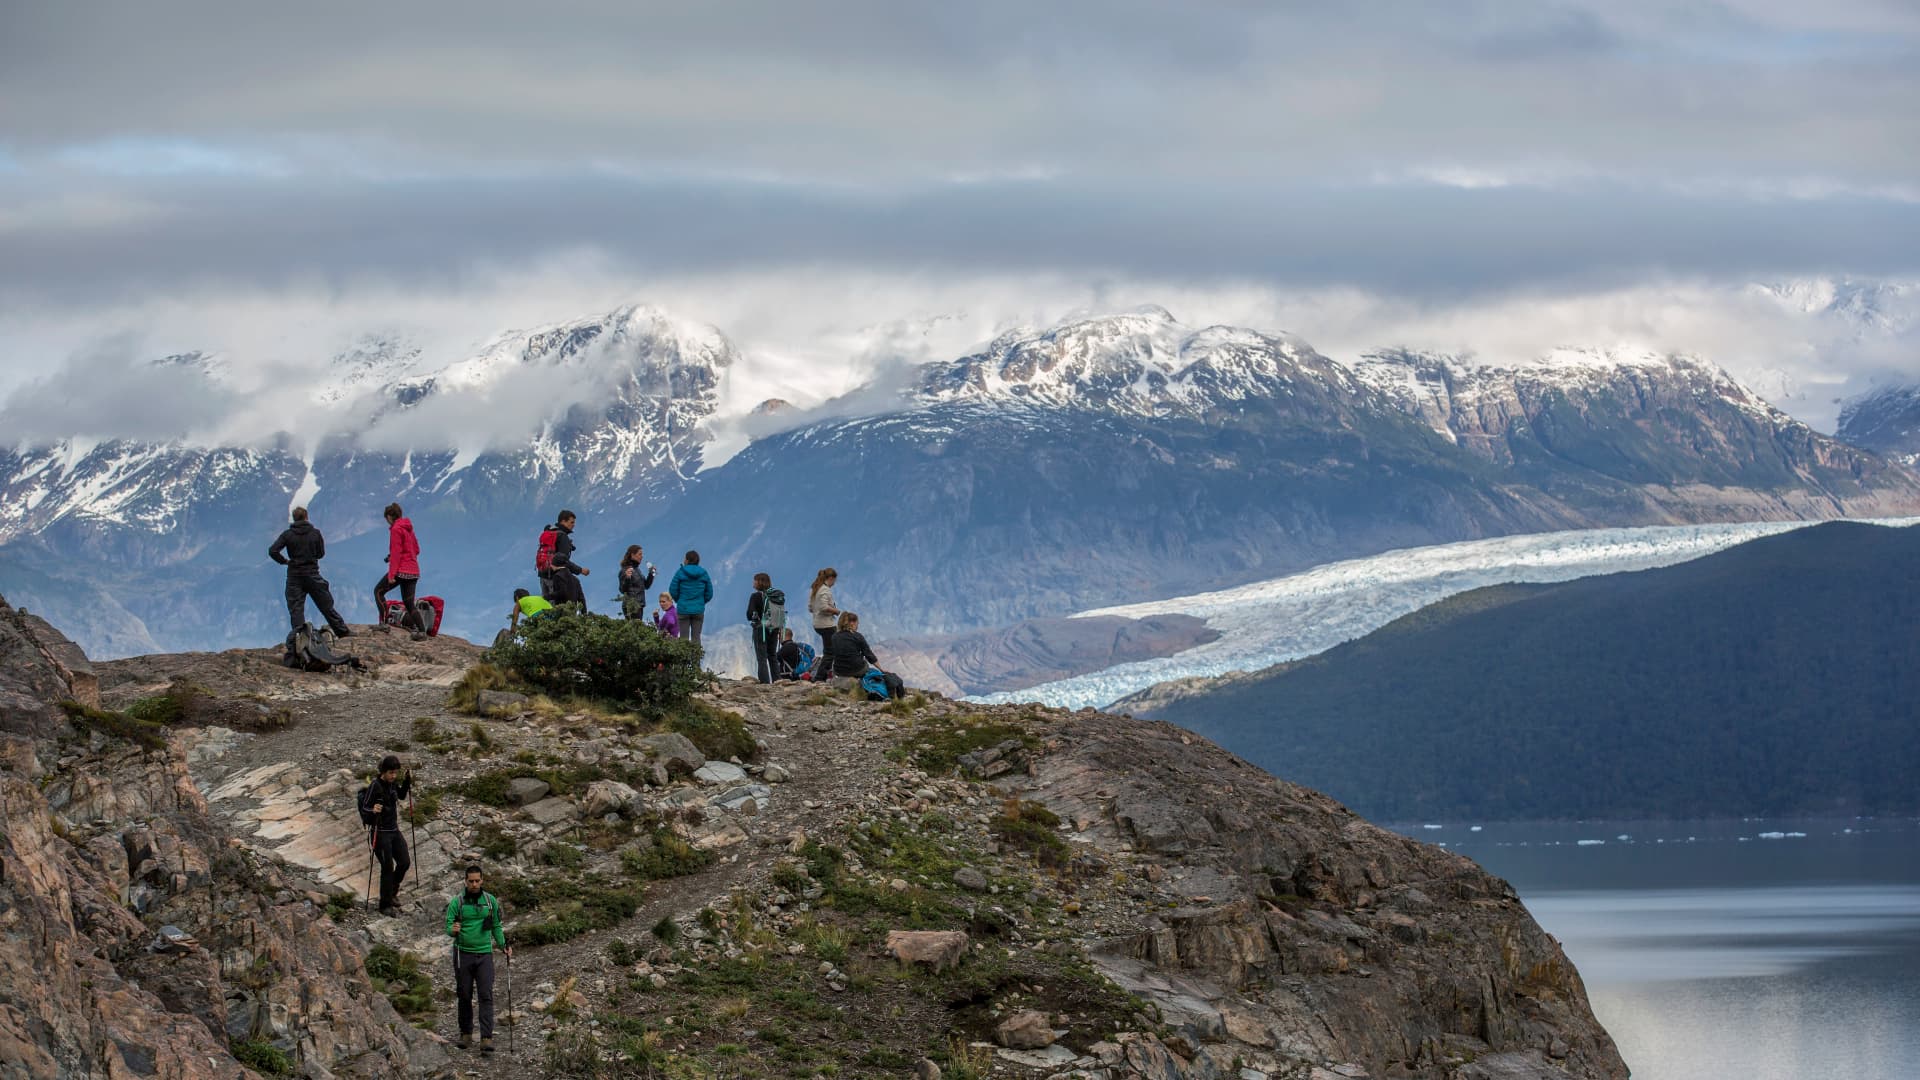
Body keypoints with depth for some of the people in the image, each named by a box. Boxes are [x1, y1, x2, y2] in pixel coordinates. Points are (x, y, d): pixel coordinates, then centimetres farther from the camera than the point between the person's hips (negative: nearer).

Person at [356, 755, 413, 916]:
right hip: (380, 832, -7)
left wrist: (408, 781, 8)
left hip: (394, 830, 7)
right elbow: (364, 809, -16)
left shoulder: (392, 783, 4)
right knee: (388, 867, -6)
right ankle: (385, 905, 5)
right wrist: (372, 811, -38)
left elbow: (401, 796, 23)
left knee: (405, 862, 7)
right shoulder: (375, 786, -17)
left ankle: (392, 891, 31)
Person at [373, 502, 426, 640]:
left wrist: (391, 574, -18)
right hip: (413, 571, 8)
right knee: (409, 604, 10)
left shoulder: (396, 529, -10)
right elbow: (416, 550, 20)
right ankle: (421, 632, -4)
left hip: (401, 571, -8)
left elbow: (396, 552, -16)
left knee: (378, 591, 9)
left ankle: (383, 622, 1)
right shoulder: (409, 529, 15)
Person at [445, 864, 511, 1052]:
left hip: (484, 954, 1)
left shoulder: (490, 901, 4)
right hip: (463, 954, -1)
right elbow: (448, 927, -5)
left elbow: (496, 926, 13)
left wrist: (504, 946, 4)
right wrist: (453, 930, -28)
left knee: (486, 995, -9)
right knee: (465, 996, 7)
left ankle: (486, 1038, -12)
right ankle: (466, 1034, 20)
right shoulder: (457, 902, -3)